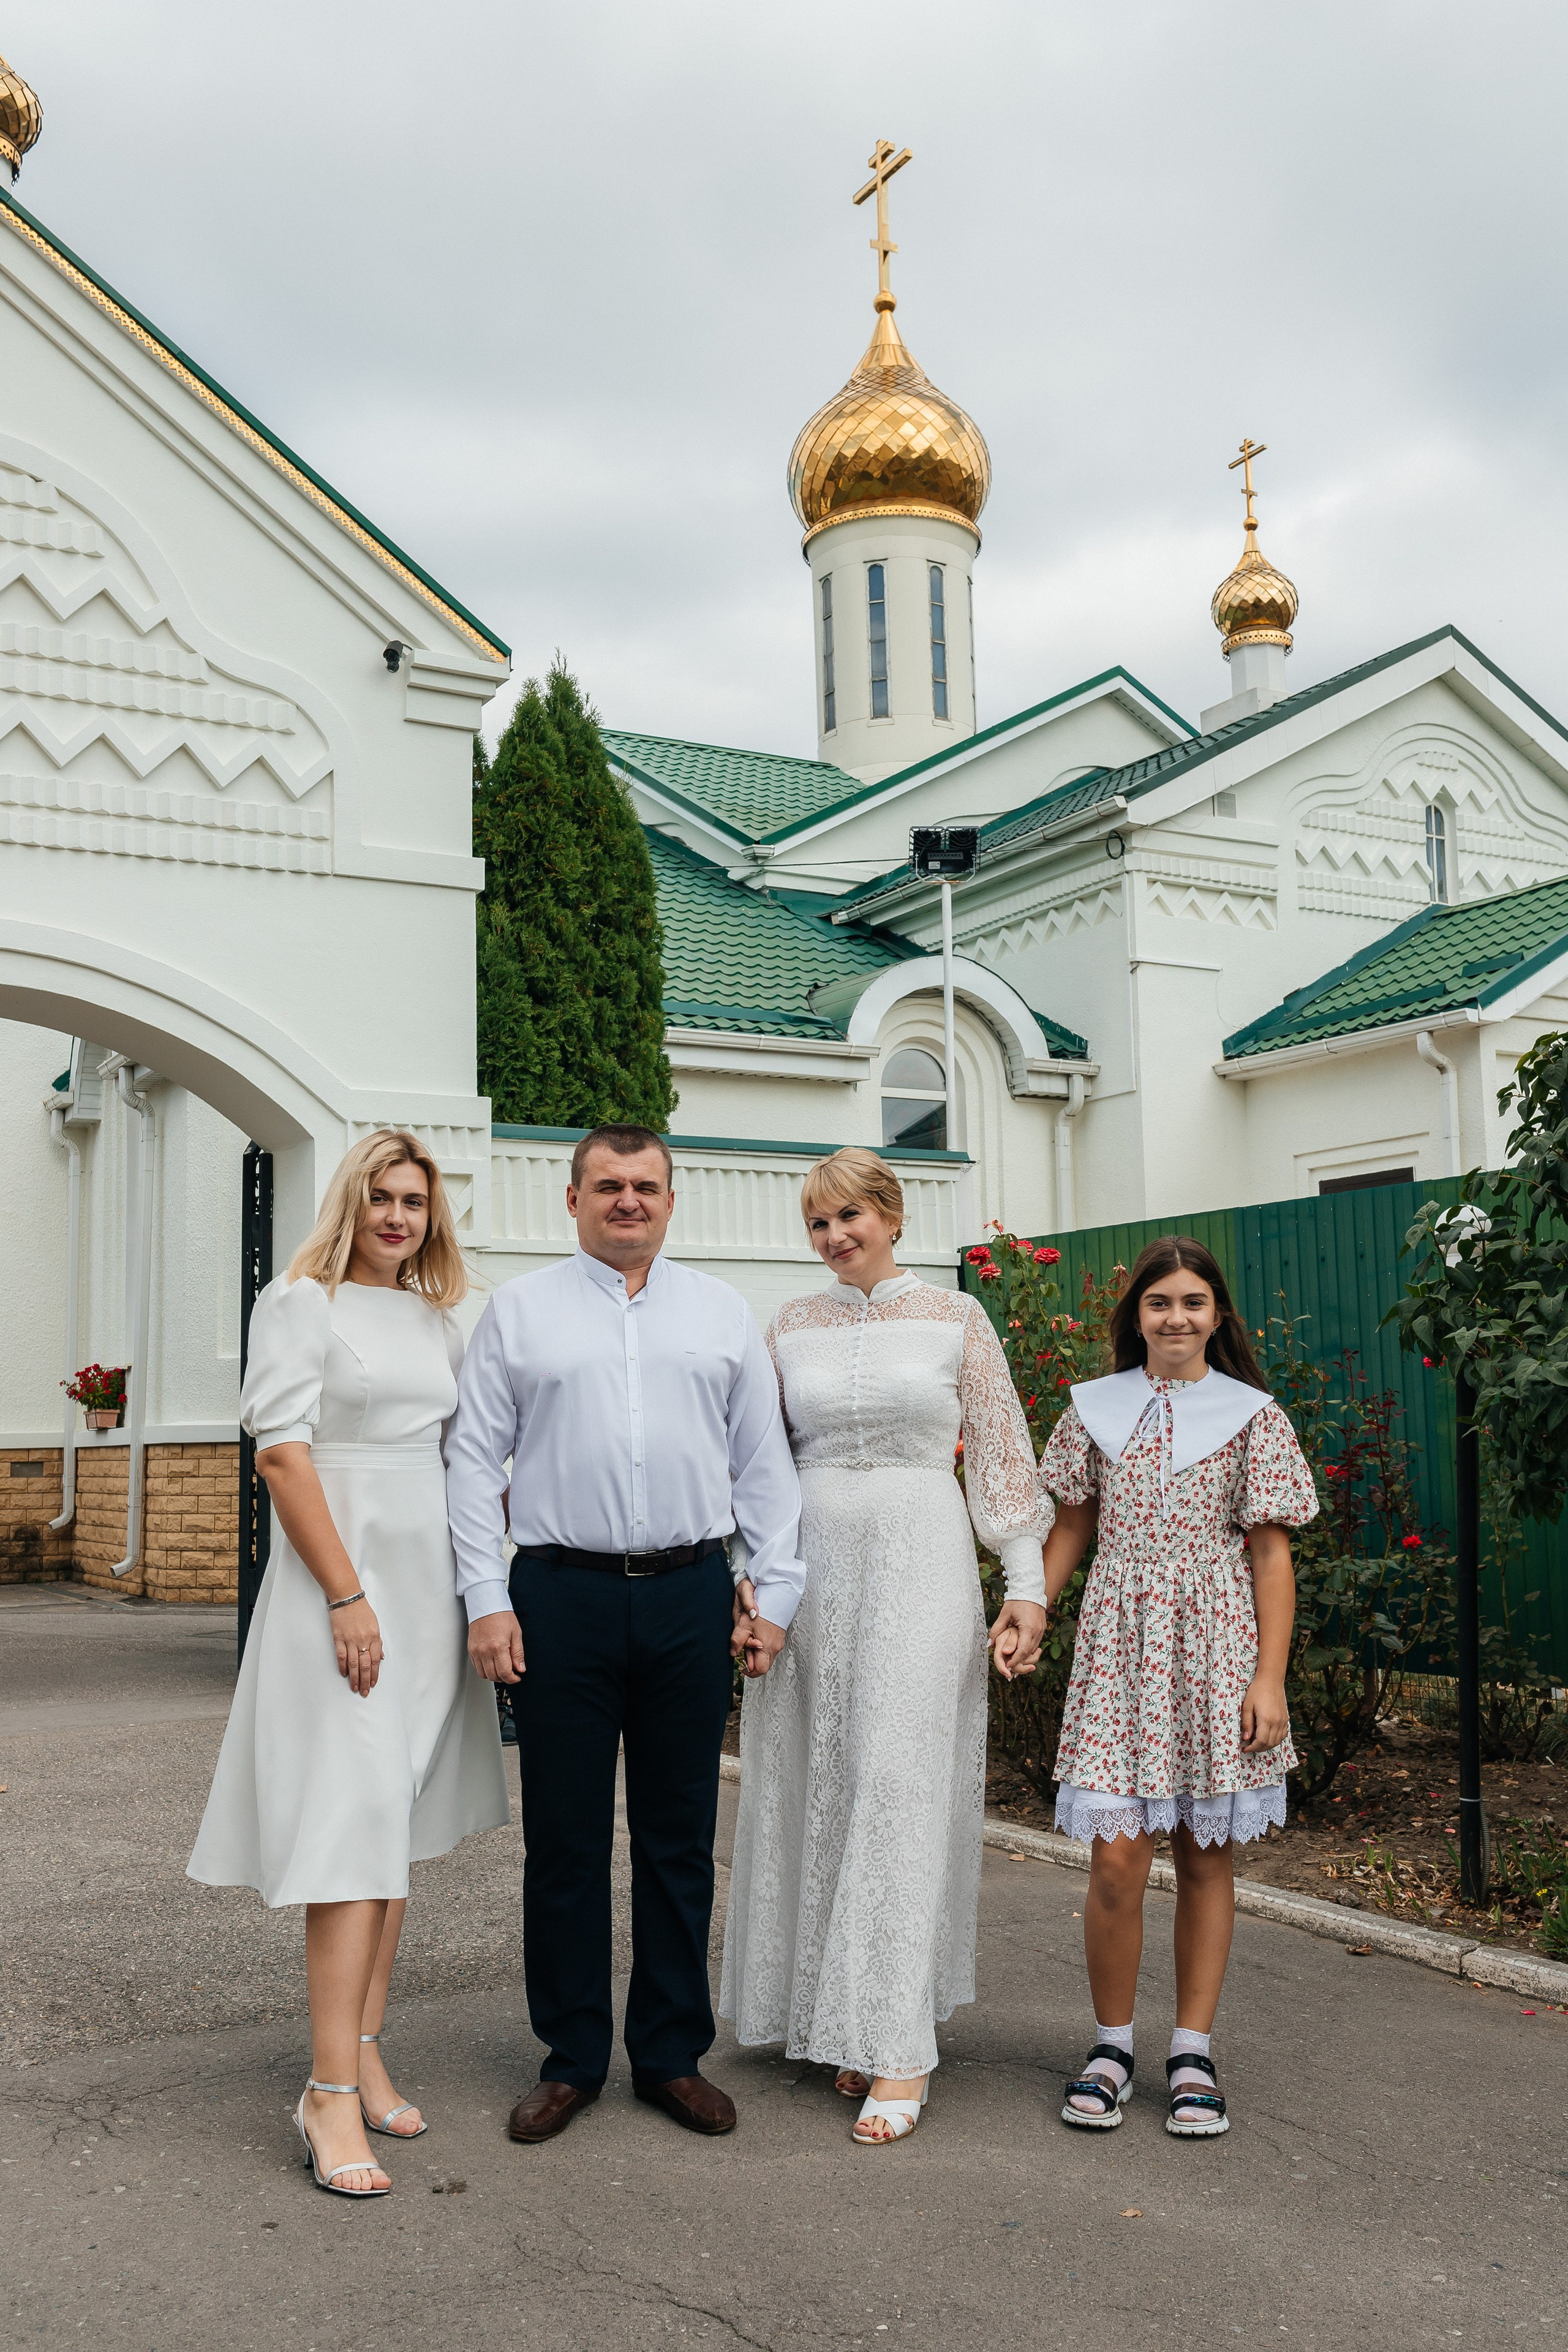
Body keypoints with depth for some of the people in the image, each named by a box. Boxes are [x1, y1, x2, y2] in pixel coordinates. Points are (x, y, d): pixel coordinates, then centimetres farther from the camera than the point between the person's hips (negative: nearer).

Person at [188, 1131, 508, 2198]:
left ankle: (366, 2054, 18)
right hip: (340, 1574, -6)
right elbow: (283, 1454, -11)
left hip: (430, 1581, 7)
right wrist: (347, 1596, -17)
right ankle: (332, 2093, -7)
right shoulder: (300, 1304, -4)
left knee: (400, 1821, 9)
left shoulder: (439, 1320, 14)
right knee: (356, 1820, -11)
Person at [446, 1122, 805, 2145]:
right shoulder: (519, 1310, 7)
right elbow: (475, 1458, 3)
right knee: (565, 1839, 5)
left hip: (691, 1599, 2)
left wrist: (775, 1592, 3)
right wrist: (486, 1601, -5)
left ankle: (674, 2055, 22)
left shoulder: (725, 1312, 12)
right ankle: (571, 2060, 19)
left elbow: (765, 1462, 10)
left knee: (680, 1839, 9)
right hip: (562, 1597, -1)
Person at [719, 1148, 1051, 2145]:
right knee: (822, 1790, 5)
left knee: (902, 1785, -8)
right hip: (813, 1565, 3)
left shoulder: (956, 1319, 3)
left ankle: (900, 2051, -5)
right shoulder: (792, 1328, 9)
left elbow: (1001, 1457, 3)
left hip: (922, 1562, -3)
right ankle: (855, 2019, 19)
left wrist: (1028, 1584, -3)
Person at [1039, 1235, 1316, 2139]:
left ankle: (1193, 2053, 18)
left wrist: (1270, 1677, -5)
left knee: (1206, 1855, 6)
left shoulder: (1252, 1416, 2)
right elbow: (1071, 1529, 14)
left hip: (1216, 1649, -1)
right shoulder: (1095, 1409, 8)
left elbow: (1271, 1555, 1)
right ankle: (1112, 2045, 13)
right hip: (1120, 1645, 1)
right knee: (1117, 1858, -6)